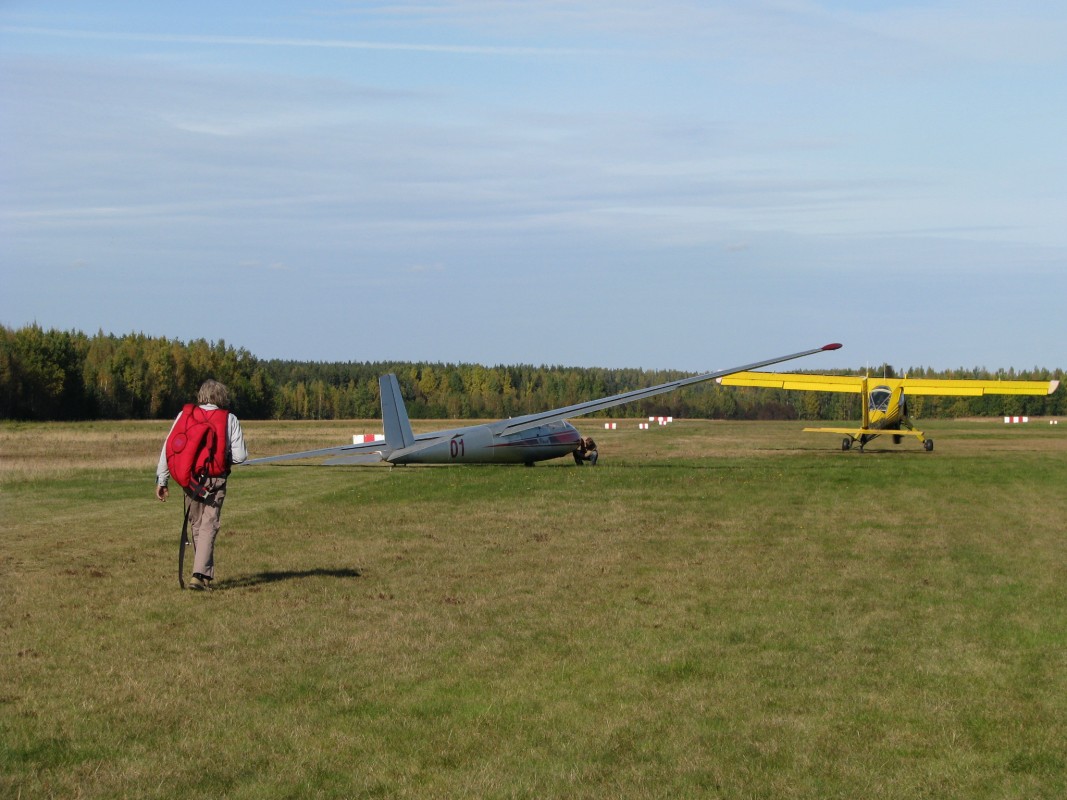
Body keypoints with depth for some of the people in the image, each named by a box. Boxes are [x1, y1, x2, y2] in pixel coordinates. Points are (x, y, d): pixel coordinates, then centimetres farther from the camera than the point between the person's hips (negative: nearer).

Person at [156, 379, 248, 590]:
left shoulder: (185, 415, 2)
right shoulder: (230, 420, -1)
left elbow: (169, 448, -2)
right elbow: (240, 455, -6)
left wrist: (161, 480, 2)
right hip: (216, 479, -2)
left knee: (196, 525, 17)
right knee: (209, 526, -2)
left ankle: (204, 573, 25)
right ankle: (200, 574, -16)